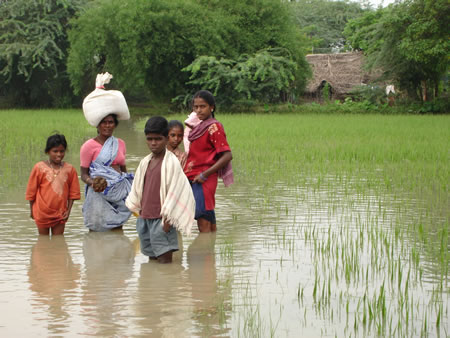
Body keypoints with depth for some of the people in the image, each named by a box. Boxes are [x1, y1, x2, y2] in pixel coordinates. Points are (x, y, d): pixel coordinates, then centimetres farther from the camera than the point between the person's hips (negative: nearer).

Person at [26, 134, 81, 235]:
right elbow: (31, 191, 0)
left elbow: (73, 192, 4)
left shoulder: (69, 169, -2)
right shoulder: (39, 168, -7)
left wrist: (68, 210, -2)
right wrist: (32, 210, 4)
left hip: (60, 213, 1)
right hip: (42, 212, -1)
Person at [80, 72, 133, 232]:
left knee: (117, 230, 6)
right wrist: (92, 182, -23)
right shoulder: (89, 146, -3)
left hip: (119, 192, 5)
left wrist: (129, 182, 9)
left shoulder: (120, 144, 13)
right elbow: (84, 173, -3)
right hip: (99, 194, -5)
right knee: (97, 230, -6)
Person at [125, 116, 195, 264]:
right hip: (145, 217, 7)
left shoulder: (171, 162, -10)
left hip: (161, 218, -7)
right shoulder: (145, 162, 11)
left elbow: (175, 191, -12)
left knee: (164, 258, -8)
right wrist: (139, 211, 18)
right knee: (151, 257, 13)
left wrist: (167, 219, -14)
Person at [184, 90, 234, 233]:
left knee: (203, 223, -10)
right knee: (210, 223, 12)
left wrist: (205, 174, -18)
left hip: (203, 180, -9)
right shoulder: (199, 126, 15)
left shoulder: (214, 127, -11)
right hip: (193, 179, 9)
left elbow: (227, 155, -17)